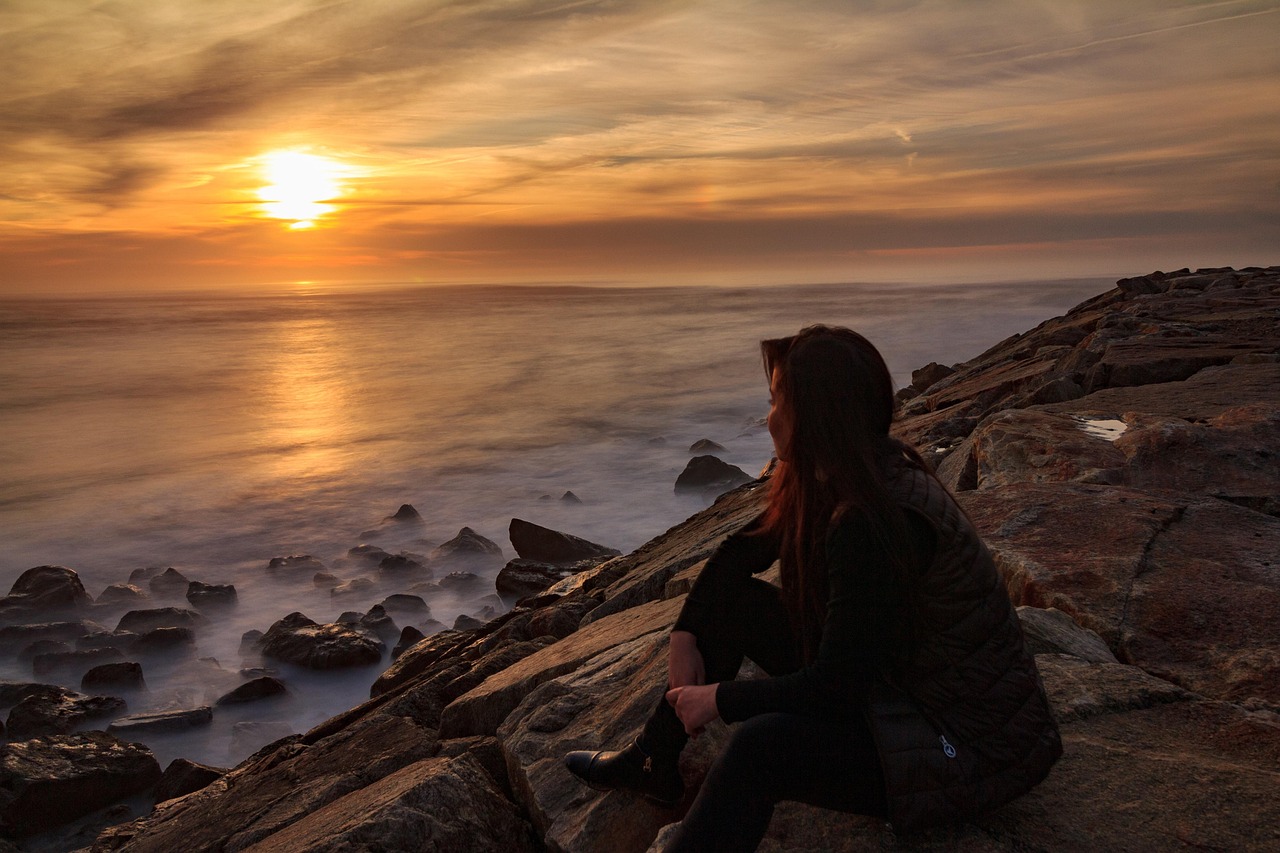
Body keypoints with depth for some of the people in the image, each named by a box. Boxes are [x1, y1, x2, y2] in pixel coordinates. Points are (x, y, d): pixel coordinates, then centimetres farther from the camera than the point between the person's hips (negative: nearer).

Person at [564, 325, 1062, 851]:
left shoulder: (876, 522, -31)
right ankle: (654, 765, 18)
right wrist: (686, 634, 3)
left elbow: (835, 687, -28)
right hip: (889, 681, 10)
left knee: (762, 747, -33)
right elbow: (741, 553, 12)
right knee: (729, 601, 6)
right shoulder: (829, 483, -3)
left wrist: (720, 699, -15)